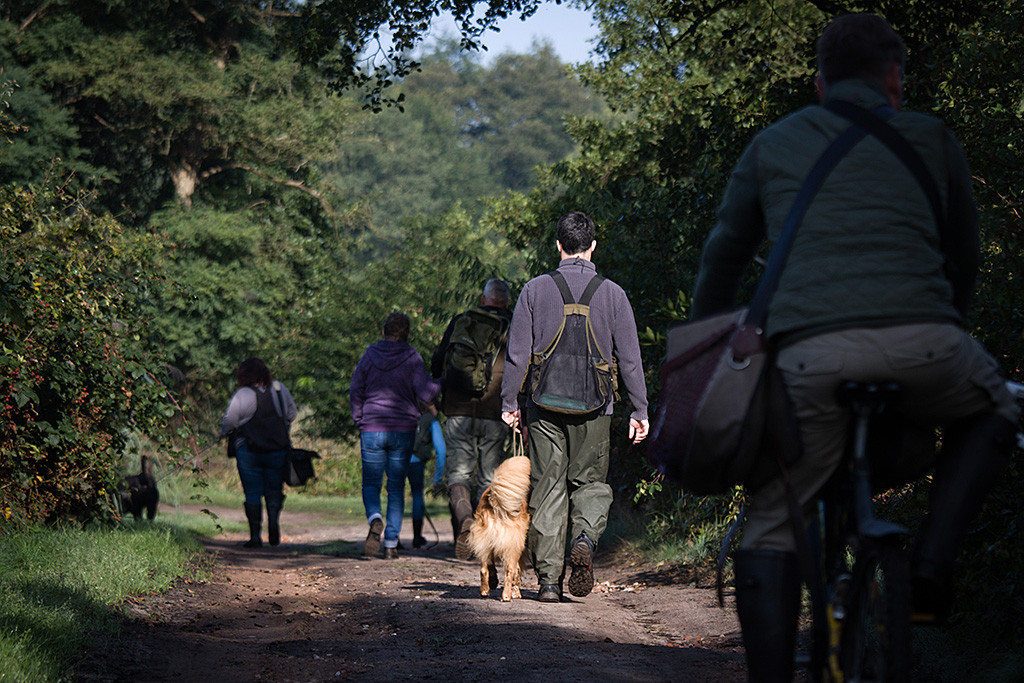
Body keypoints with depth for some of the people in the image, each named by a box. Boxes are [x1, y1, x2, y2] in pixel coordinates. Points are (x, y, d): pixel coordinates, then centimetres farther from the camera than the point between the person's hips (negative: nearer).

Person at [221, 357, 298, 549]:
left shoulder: (242, 395, -11)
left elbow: (229, 422, -10)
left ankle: (255, 536, 0)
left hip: (249, 451, -3)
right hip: (278, 449, 3)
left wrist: (226, 433, 11)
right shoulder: (279, 389, 3)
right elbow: (292, 414, 14)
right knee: (274, 488, 14)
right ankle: (274, 519, -14)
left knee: (253, 493, 3)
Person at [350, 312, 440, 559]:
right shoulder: (412, 358, -4)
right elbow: (425, 394, -12)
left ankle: (375, 519, -24)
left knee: (371, 483, 7)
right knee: (396, 487, 8)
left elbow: (355, 392, 4)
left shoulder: (369, 355, 1)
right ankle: (391, 543, 4)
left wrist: (360, 421, 17)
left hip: (371, 429, 0)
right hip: (403, 431, 0)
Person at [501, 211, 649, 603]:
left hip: (544, 407, 0)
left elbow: (517, 353, 0)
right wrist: (639, 410, 5)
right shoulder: (612, 293, 0)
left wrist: (510, 403, 7)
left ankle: (548, 577, 2)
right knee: (591, 482, 13)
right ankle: (586, 537, -17)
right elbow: (629, 357, 0)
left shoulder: (535, 290, 0)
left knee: (548, 488, 6)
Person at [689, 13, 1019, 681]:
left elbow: (723, 258, 30)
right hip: (921, 345, 0)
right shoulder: (931, 139, 23)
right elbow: (964, 254, 34)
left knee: (772, 530, 12)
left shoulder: (772, 145, 24)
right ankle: (931, 567, 15)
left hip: (809, 355, 0)